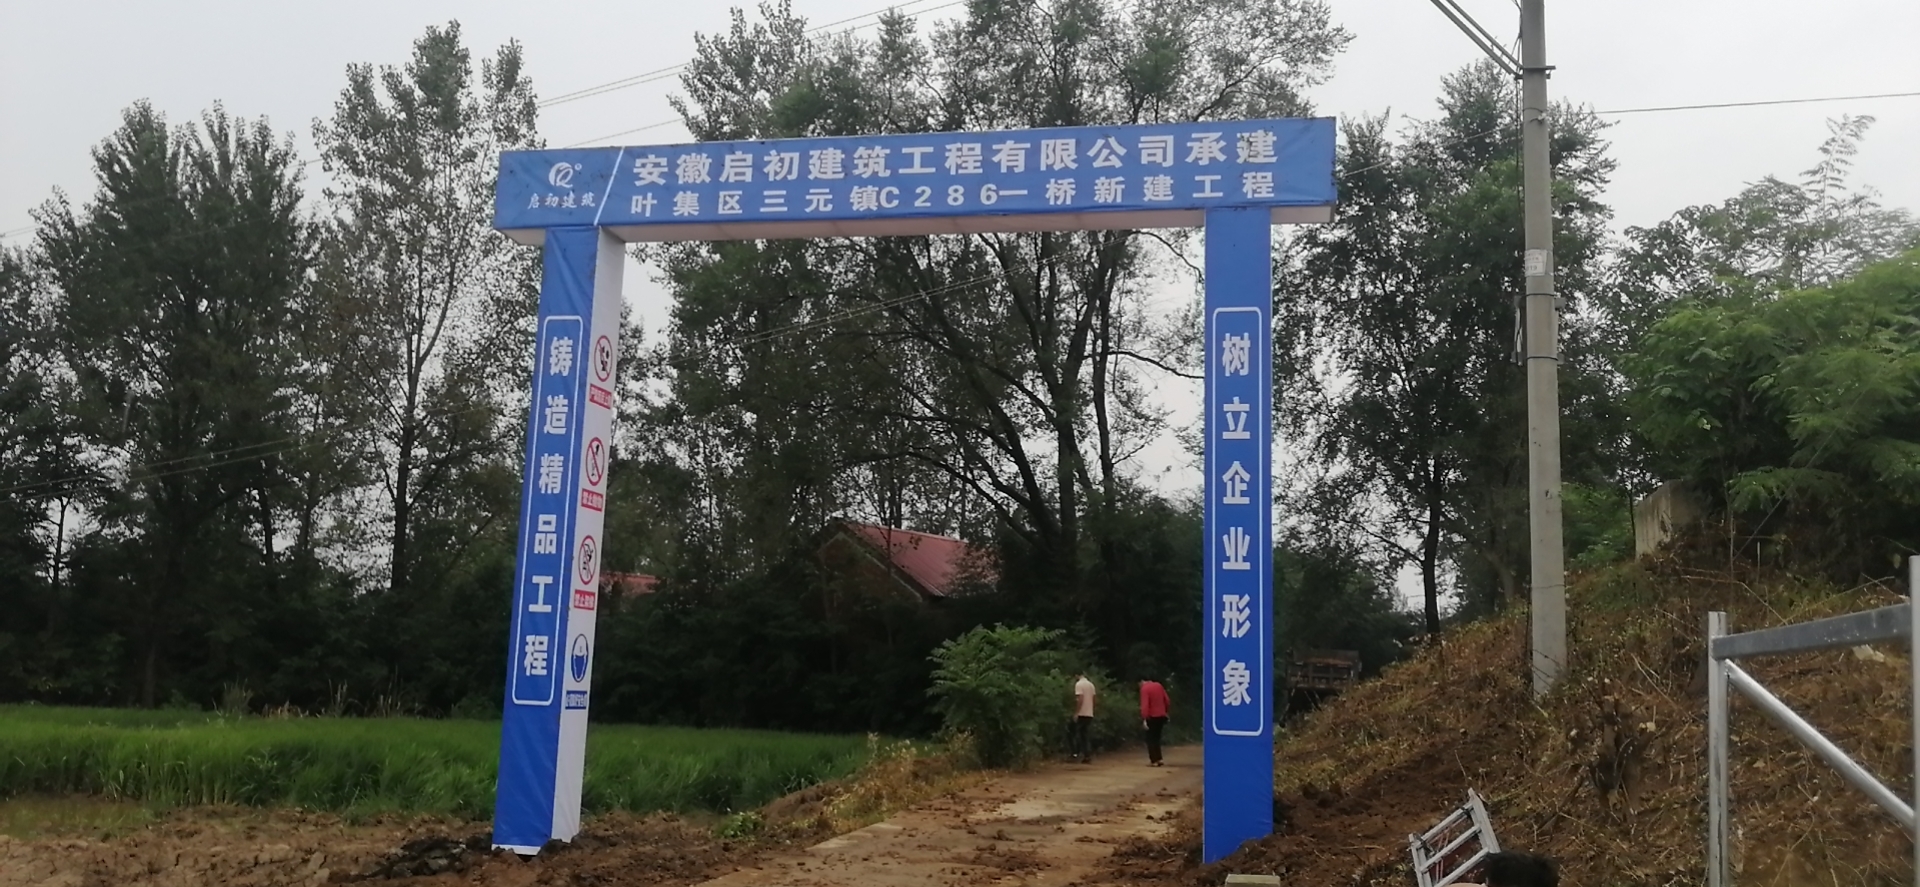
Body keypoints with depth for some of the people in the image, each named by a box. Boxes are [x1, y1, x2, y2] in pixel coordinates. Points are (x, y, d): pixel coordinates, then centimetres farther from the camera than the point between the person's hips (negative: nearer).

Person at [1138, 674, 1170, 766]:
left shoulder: (1144, 689, -12)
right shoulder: (1158, 685, 10)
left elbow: (1145, 705, -21)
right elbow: (1166, 700, 12)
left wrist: (1144, 719, -24)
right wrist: (1165, 712, 22)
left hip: (1152, 717, -7)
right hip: (1161, 716, 7)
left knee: (1151, 739, 1)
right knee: (1156, 737, 17)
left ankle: (1154, 761, -2)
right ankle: (1157, 759, 16)